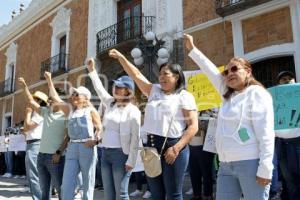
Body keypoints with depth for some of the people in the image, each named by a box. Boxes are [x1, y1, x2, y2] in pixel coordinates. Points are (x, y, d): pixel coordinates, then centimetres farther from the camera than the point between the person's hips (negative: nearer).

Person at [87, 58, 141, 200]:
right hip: (105, 152, 7)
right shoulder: (110, 103, 10)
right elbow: (99, 89, 20)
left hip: (121, 153, -6)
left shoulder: (133, 111, -9)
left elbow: (135, 138, -12)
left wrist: (131, 161, -16)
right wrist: (92, 71, 16)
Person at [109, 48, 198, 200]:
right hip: (152, 146, 6)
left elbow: (193, 126, -10)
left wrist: (176, 148, -17)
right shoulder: (154, 91, 15)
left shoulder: (184, 96, -3)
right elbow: (136, 75, 17)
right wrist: (121, 57, 12)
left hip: (172, 147, -6)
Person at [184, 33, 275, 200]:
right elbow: (212, 72, 22)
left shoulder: (256, 93, -5)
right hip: (226, 165, 7)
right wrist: (192, 49, 26)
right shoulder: (228, 95, 15)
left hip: (250, 163, -7)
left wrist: (265, 169, -17)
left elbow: (265, 133, -12)